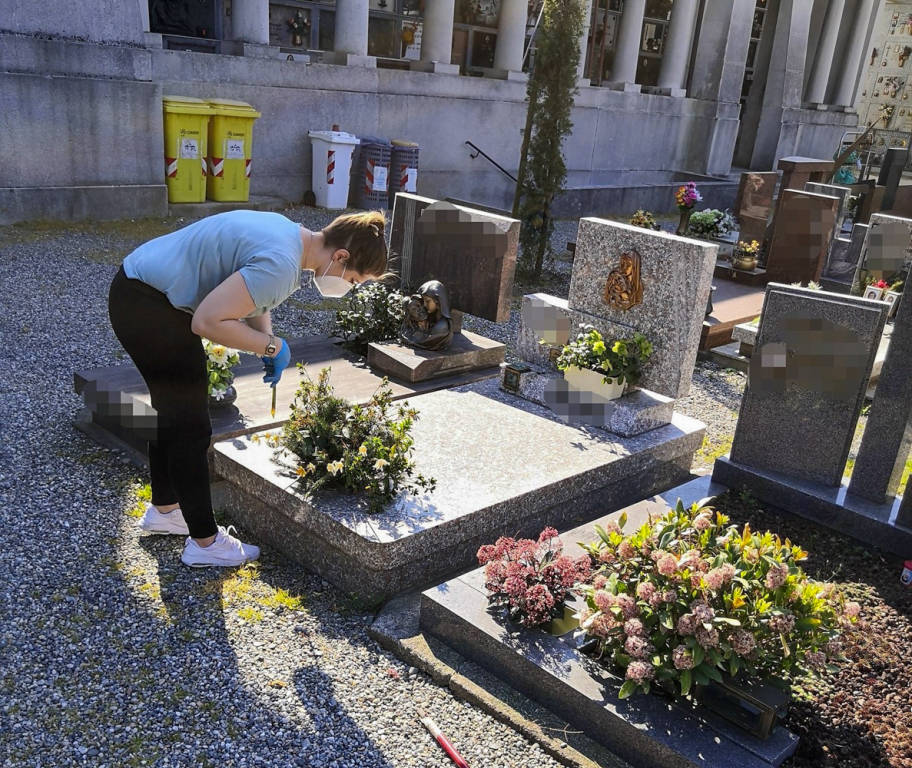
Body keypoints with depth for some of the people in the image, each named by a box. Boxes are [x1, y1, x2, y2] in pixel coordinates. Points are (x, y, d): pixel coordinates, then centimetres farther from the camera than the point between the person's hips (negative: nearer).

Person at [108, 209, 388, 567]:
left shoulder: (291, 234, 4)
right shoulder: (281, 264, -28)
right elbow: (208, 321, -31)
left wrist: (267, 343, 0)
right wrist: (272, 346, -20)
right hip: (147, 307, -11)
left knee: (174, 411, 23)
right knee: (191, 427, -1)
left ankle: (164, 510, 41)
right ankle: (205, 543, 12)